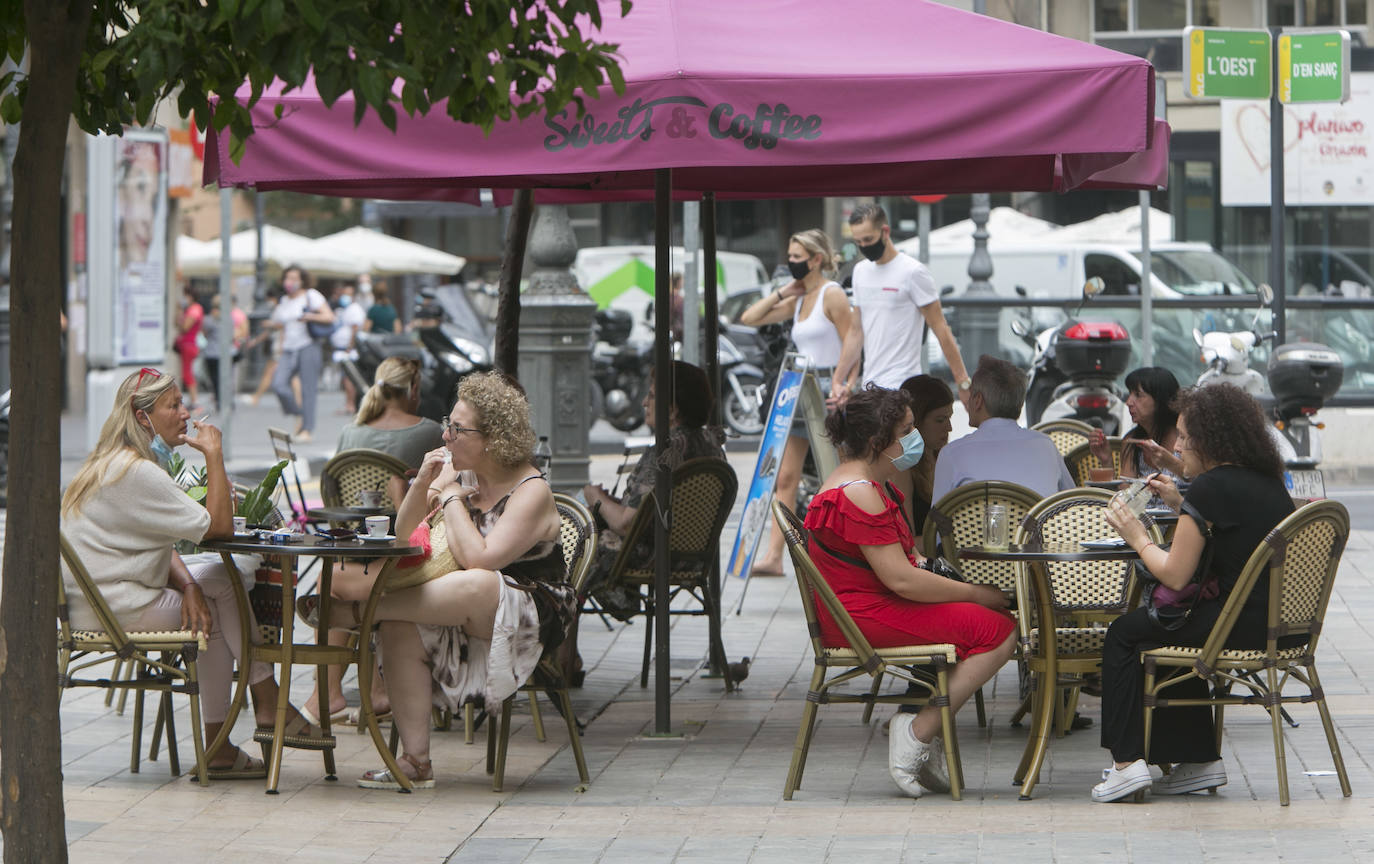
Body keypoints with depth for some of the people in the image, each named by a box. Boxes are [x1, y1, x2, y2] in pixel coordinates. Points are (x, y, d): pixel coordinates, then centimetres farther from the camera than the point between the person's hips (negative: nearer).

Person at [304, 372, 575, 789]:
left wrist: (451, 499, -16)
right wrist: (423, 485, -7)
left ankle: (356, 610, -25)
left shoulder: (531, 491, -14)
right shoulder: (458, 470, 8)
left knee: (475, 585, -39)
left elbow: (478, 560, -26)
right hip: (459, 609, 7)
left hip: (529, 621, -7)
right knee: (400, 630, -23)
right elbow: (404, 533, 10)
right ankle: (415, 762, -26)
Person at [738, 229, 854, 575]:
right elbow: (749, 318, 17)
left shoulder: (832, 295, -9)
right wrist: (782, 293, 8)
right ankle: (774, 556, -2)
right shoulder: (798, 300, 14)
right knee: (785, 477, 1)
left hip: (827, 390, -8)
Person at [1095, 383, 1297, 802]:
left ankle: (1127, 761, 9)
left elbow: (1175, 575, -12)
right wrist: (1181, 506, 20)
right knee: (1155, 631, 30)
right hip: (1288, 624, 9)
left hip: (1245, 626, -9)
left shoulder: (1209, 488, -14)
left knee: (1125, 633, 11)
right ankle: (1198, 759, 27)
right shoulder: (1268, 480, 11)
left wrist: (1138, 538, 5)